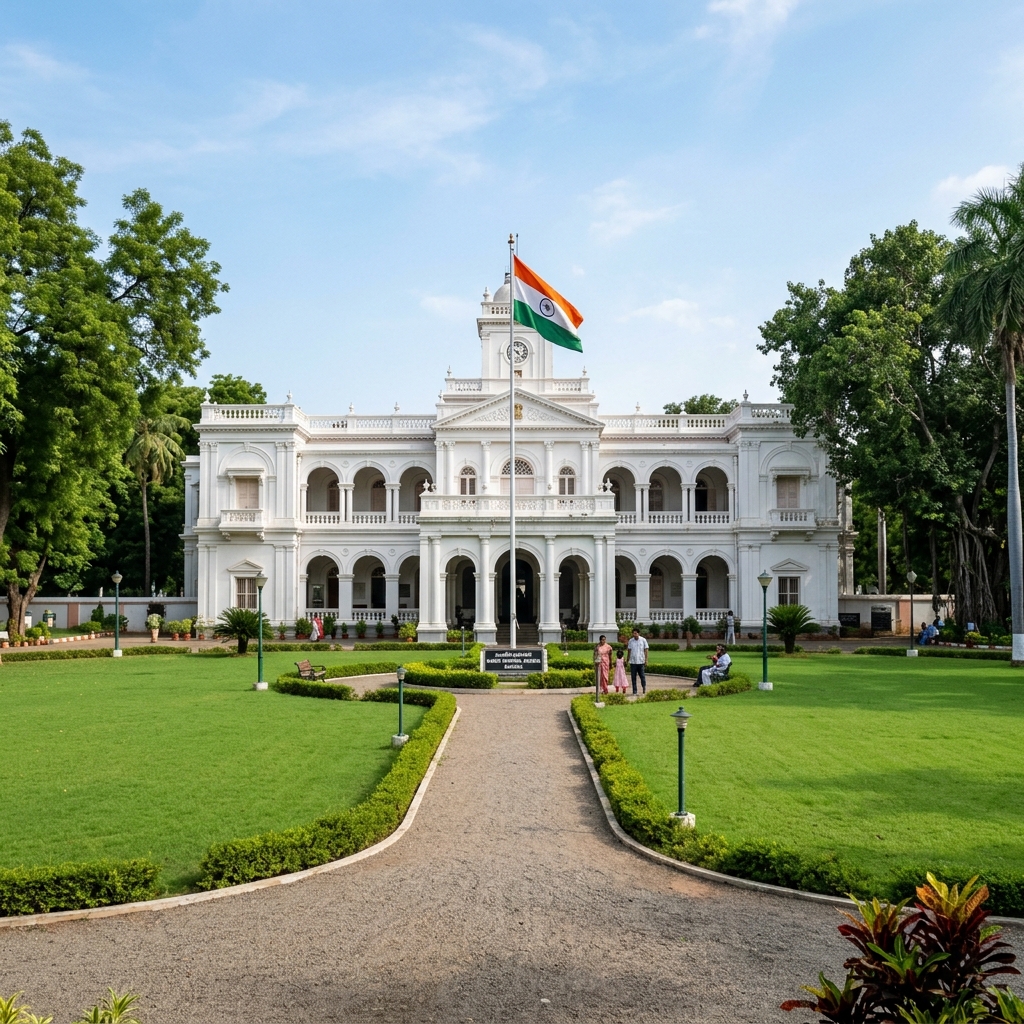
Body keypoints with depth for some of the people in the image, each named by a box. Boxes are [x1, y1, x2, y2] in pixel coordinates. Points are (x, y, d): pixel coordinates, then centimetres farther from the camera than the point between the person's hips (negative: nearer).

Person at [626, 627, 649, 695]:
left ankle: (644, 688, 26)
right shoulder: (630, 641, 3)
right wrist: (628, 660, 6)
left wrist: (646, 660, -4)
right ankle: (634, 692, 7)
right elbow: (629, 651, 9)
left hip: (641, 661, -1)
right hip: (633, 662, 1)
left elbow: (646, 650, 2)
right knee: (633, 677, 3)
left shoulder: (643, 640, -1)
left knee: (642, 676, 4)